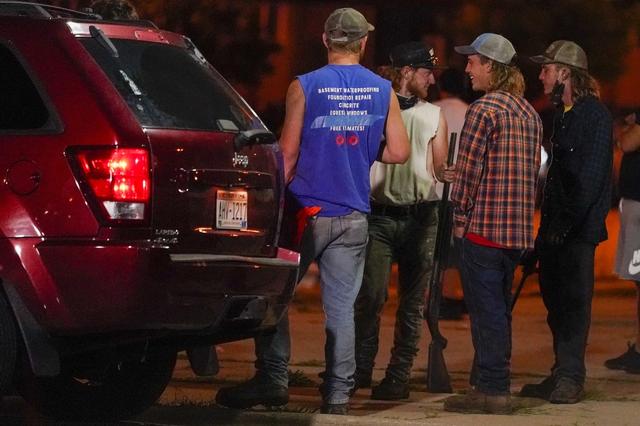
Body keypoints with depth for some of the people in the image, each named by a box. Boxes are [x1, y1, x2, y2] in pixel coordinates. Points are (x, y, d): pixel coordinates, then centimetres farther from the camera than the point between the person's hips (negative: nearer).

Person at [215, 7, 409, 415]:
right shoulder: (383, 91, 4)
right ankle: (338, 393, 4)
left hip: (307, 210, -3)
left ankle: (272, 380, 5)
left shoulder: (304, 87, -5)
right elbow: (399, 152, 4)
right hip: (353, 217, 3)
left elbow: (288, 152, -6)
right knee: (341, 306, 5)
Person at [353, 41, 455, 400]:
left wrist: (447, 172, -10)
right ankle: (361, 368, -2)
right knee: (371, 296, -12)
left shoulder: (434, 116, 13)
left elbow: (439, 168, 12)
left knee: (413, 302, 1)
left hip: (420, 218, 2)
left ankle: (399, 376, 5)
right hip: (380, 216, -2)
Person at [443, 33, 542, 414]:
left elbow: (468, 169, -14)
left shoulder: (484, 110, -12)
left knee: (487, 311, -4)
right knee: (499, 309, 14)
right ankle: (492, 381, 19)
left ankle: (492, 390, -3)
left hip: (483, 226, -8)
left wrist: (461, 218, -5)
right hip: (518, 229, 8)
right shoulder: (530, 112, 14)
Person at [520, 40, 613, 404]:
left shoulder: (595, 115, -11)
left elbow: (590, 177, -16)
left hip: (578, 228, -9)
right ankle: (563, 373, 15)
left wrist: (566, 223, -18)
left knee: (574, 301, -6)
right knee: (556, 300, 9)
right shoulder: (563, 114, 17)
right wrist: (547, 221, 12)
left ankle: (571, 377, -4)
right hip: (555, 227, 9)